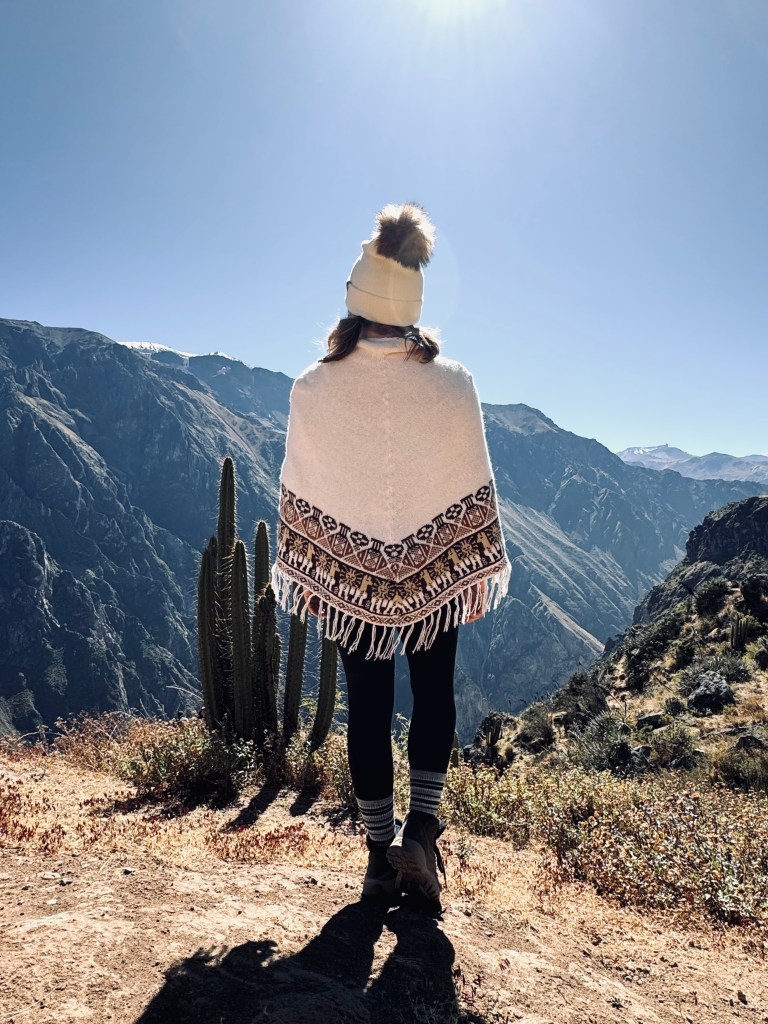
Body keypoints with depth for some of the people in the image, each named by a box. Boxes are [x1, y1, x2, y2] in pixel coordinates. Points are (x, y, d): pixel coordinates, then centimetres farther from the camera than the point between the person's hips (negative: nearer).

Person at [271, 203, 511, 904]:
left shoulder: (313, 389, -11)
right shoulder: (453, 385, -12)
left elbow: (298, 494, -4)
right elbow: (476, 490, -6)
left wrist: (304, 574, 8)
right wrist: (482, 572, 5)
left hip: (348, 580, 0)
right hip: (438, 575, 0)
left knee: (368, 707, 13)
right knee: (434, 693, 20)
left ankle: (382, 852, 22)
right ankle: (422, 823, 10)